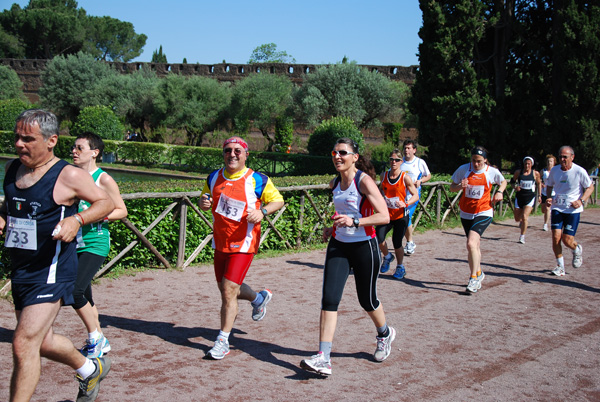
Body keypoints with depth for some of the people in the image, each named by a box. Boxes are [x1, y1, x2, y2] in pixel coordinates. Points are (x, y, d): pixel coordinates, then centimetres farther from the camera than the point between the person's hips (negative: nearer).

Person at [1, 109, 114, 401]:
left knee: (24, 345, -12)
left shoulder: (69, 176, -13)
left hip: (52, 271, -8)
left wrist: (77, 219, -21)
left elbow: (105, 202, -4)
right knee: (42, 342, 20)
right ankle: (91, 370, 45)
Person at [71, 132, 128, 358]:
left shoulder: (103, 180, -8)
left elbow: (122, 211, -4)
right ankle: (99, 342, 27)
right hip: (74, 244, 7)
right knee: (84, 295, 11)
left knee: (75, 290, -18)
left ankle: (95, 338, 3)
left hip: (95, 244, -6)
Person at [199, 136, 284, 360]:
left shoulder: (256, 180, -9)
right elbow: (206, 201, 18)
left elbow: (278, 200, -1)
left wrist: (262, 211, -20)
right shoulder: (214, 178, 5)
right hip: (220, 243, 6)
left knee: (228, 290, -11)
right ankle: (259, 299, 48)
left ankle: (223, 341, 2)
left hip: (243, 243, -6)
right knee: (226, 289, 17)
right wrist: (203, 203, -7)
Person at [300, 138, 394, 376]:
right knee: (329, 299, -9)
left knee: (367, 300, 10)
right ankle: (323, 359, -10)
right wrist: (333, 227, 11)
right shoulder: (334, 184, 6)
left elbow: (384, 216, -21)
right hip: (338, 246, 5)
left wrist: (353, 222, -31)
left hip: (364, 247, -5)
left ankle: (385, 334, 42)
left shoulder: (364, 181, -14)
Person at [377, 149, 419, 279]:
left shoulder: (405, 177, -9)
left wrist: (405, 204, -23)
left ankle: (400, 267, 24)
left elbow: (415, 195, -7)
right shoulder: (384, 175, 1)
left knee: (397, 243, -2)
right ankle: (387, 257, 19)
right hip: (387, 214, 3)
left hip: (401, 216, -3)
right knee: (378, 238, -13)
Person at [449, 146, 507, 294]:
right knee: (474, 245, 16)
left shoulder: (492, 172, -5)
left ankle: (474, 278, -12)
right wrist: (460, 186, -17)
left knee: (471, 243, -22)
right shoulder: (463, 169, -4)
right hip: (466, 213, 4)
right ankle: (479, 273, 37)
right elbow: (452, 187, 4)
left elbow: (503, 182, 16)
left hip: (483, 213, -3)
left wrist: (499, 192, -2)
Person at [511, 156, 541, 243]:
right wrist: (515, 186, -10)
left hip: (530, 197, -2)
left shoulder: (535, 173, -2)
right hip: (519, 197, 2)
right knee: (517, 219, 9)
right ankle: (523, 220, 48)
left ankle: (522, 237, -6)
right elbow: (512, 181, 12)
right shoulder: (518, 172, -1)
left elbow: (539, 183, 13)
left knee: (524, 216, -18)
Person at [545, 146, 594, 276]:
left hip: (573, 210, -3)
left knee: (567, 240, -6)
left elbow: (590, 187, 2)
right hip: (557, 208, 3)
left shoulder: (580, 172, -11)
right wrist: (549, 197, -4)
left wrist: (581, 200, -13)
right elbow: (549, 186, 16)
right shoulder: (554, 170, -1)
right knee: (556, 237, -9)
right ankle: (560, 266, 8)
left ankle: (577, 250, 31)